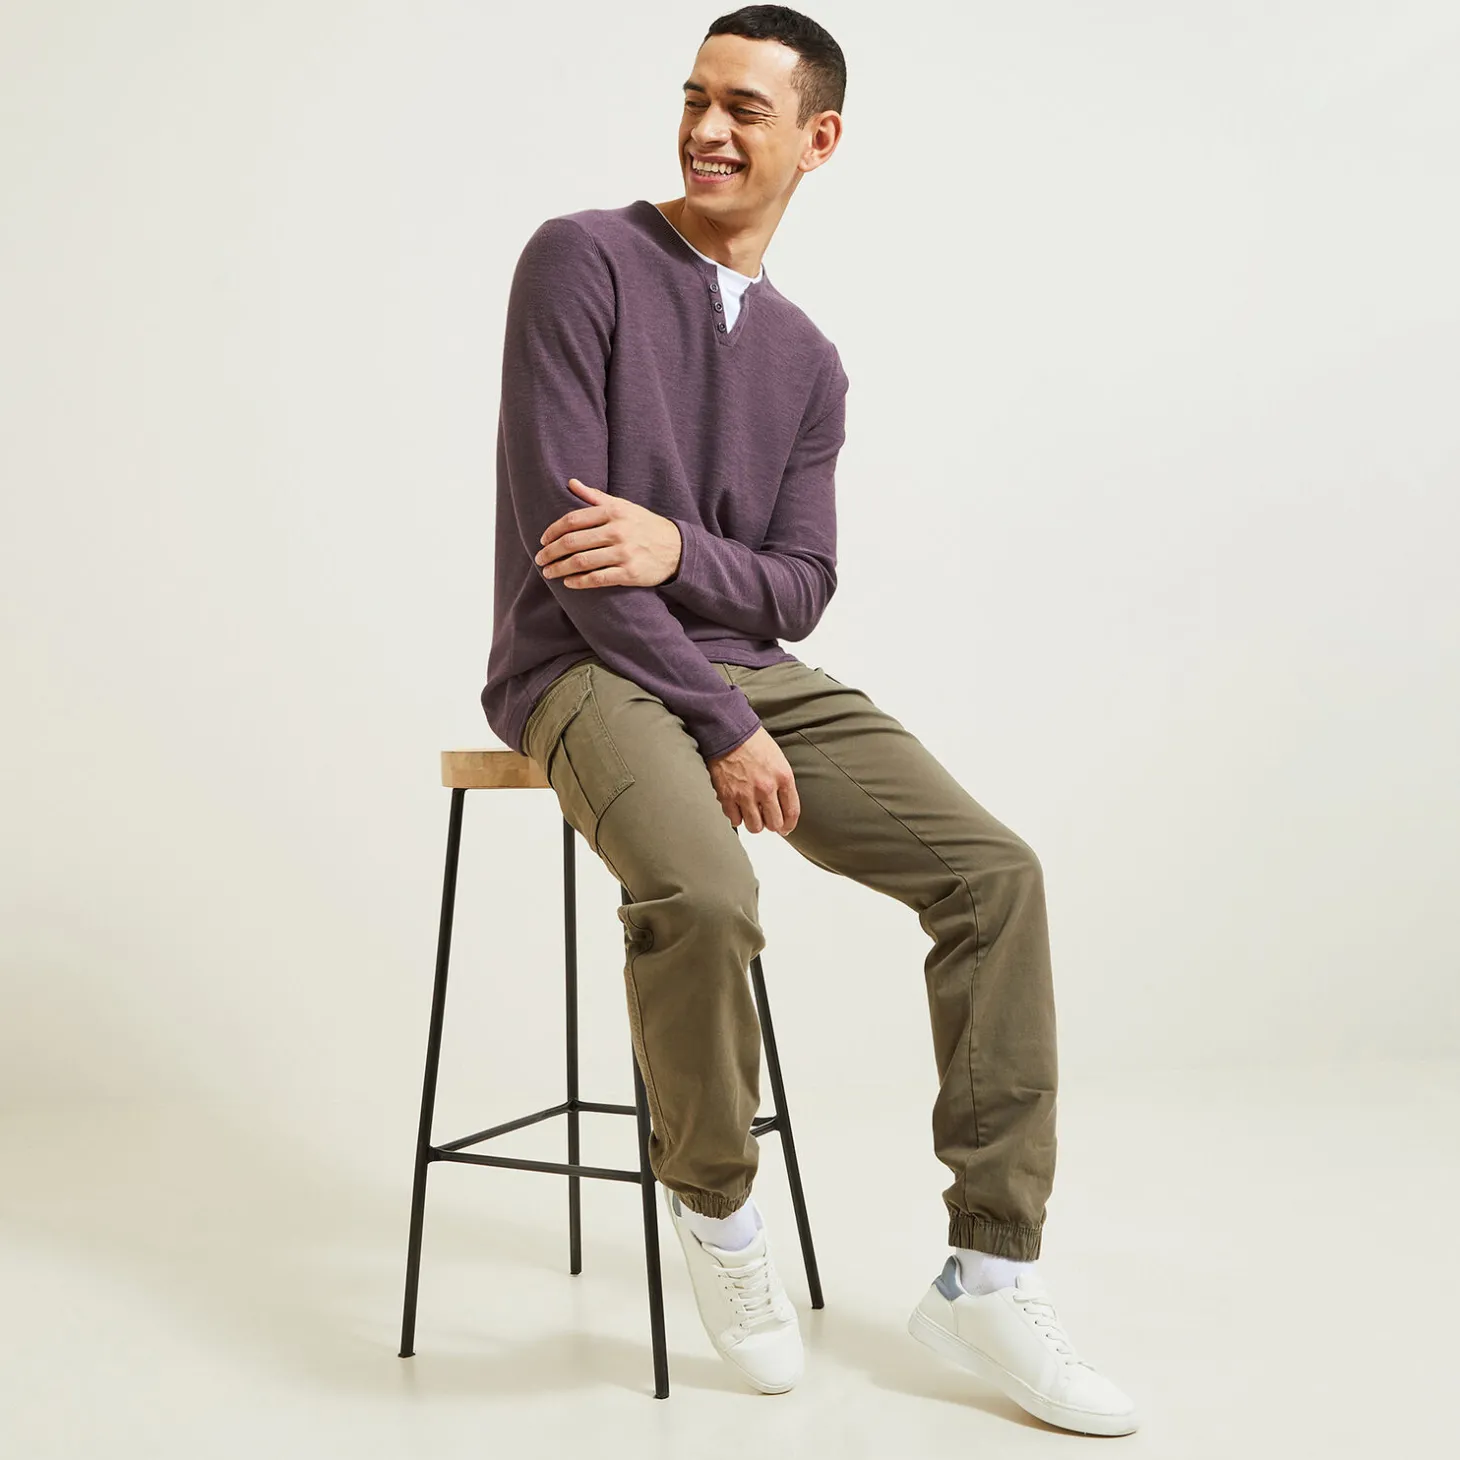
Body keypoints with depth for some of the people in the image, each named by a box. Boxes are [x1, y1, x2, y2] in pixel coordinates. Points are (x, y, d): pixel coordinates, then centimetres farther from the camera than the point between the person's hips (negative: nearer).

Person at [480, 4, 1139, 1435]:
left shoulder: (807, 363, 14)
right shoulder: (585, 260, -4)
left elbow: (800, 588, 8)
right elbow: (560, 521, -13)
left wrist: (679, 547, -16)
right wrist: (720, 724, -17)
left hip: (748, 667, 6)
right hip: (587, 665, -6)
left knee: (994, 870, -11)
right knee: (704, 896, -35)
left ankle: (988, 1275, -3)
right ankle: (712, 1199, -4)